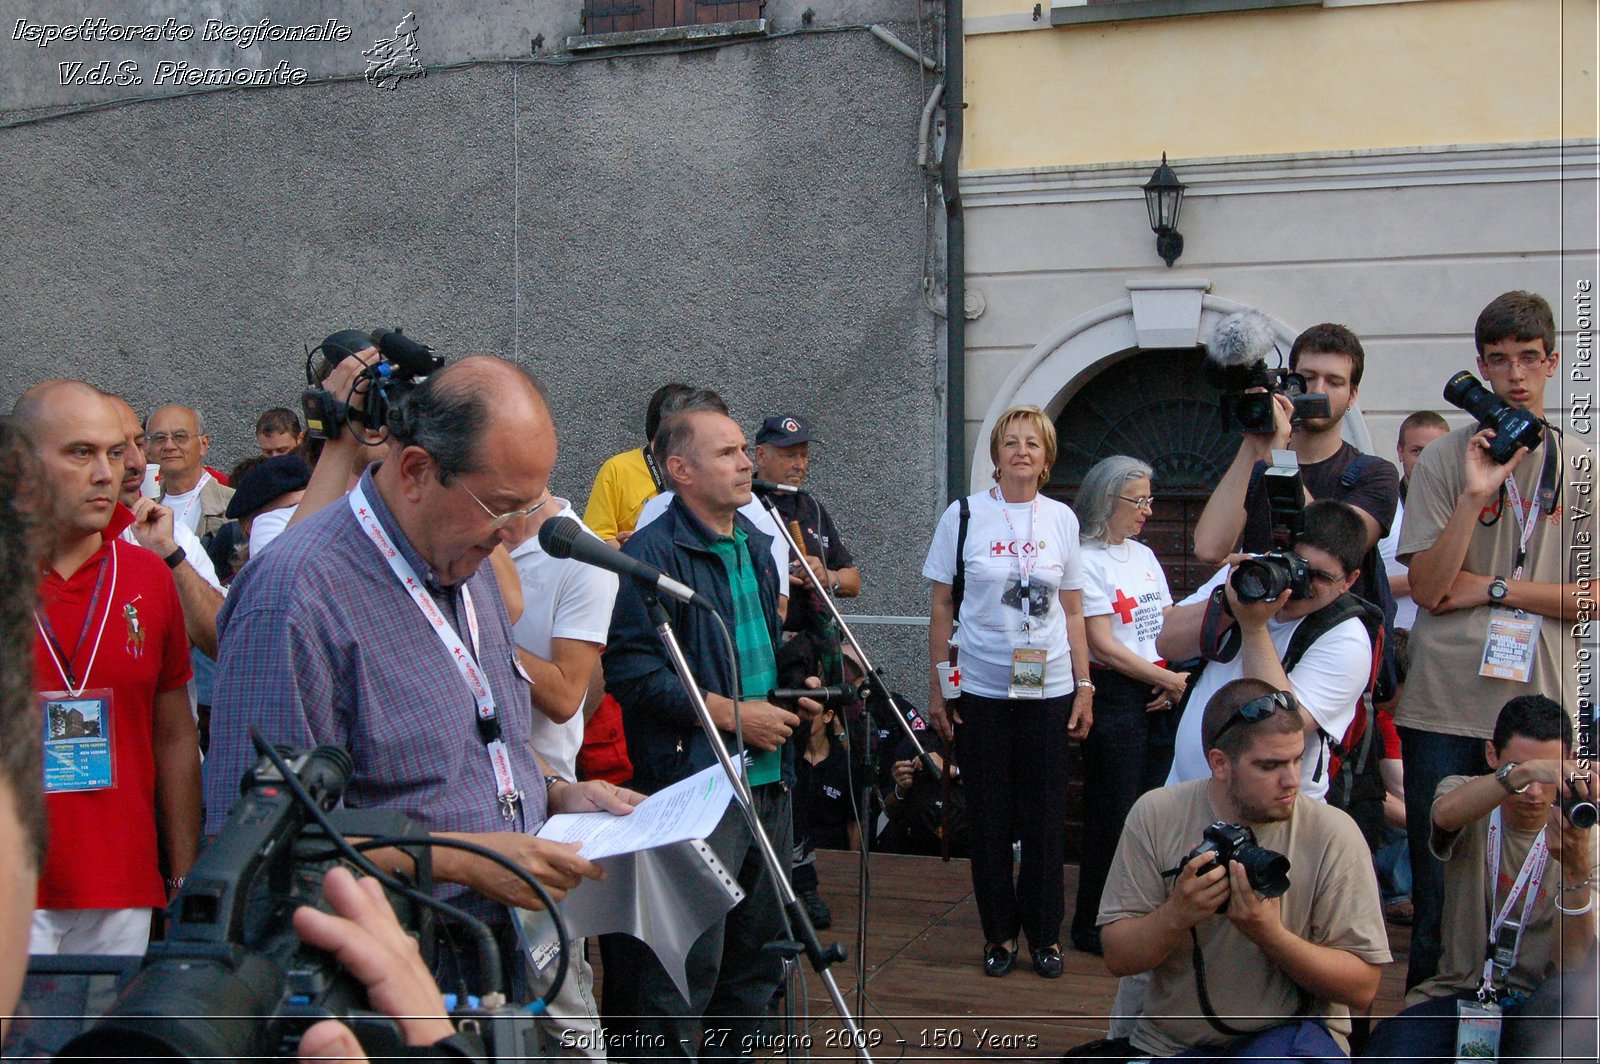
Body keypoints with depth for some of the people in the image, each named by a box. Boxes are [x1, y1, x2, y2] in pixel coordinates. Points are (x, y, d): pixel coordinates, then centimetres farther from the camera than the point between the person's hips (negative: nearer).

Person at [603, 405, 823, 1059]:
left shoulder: (754, 546, 16)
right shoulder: (653, 553, -12)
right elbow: (631, 669, -19)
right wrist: (736, 715, -17)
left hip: (768, 781, 9)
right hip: (695, 782, -9)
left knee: (759, 953, 16)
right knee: (688, 967, -6)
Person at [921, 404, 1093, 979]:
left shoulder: (1061, 519, 7)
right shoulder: (964, 515, 0)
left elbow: (1073, 611, 11)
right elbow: (942, 607, 3)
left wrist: (1085, 685, 6)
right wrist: (938, 685, 0)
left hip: (1048, 688, 2)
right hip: (980, 689, -1)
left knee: (1045, 814, 5)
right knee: (990, 815, 5)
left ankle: (1045, 932, 19)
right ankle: (999, 932, 19)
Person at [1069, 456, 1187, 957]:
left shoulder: (1144, 555, 15)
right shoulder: (1087, 560, -8)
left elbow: (1168, 626, 16)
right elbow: (1104, 644, -13)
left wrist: (1175, 680, -1)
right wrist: (1166, 679, -10)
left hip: (1159, 699, 7)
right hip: (1115, 696, -7)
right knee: (1112, 816, -2)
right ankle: (1094, 928, 9)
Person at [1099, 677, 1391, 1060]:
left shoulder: (1333, 834, -8)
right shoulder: (1155, 816, -4)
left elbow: (1362, 987, -7)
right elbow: (1117, 959, -4)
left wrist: (1271, 935, -23)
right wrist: (1176, 914, -24)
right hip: (1169, 1041, 1)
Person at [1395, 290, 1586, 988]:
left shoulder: (1581, 468, 8)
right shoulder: (1443, 460, 3)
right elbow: (1427, 586, -7)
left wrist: (1494, 588, -7)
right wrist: (1475, 496, -17)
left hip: (1542, 704, 2)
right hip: (1445, 706, -1)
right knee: (1438, 892, 3)